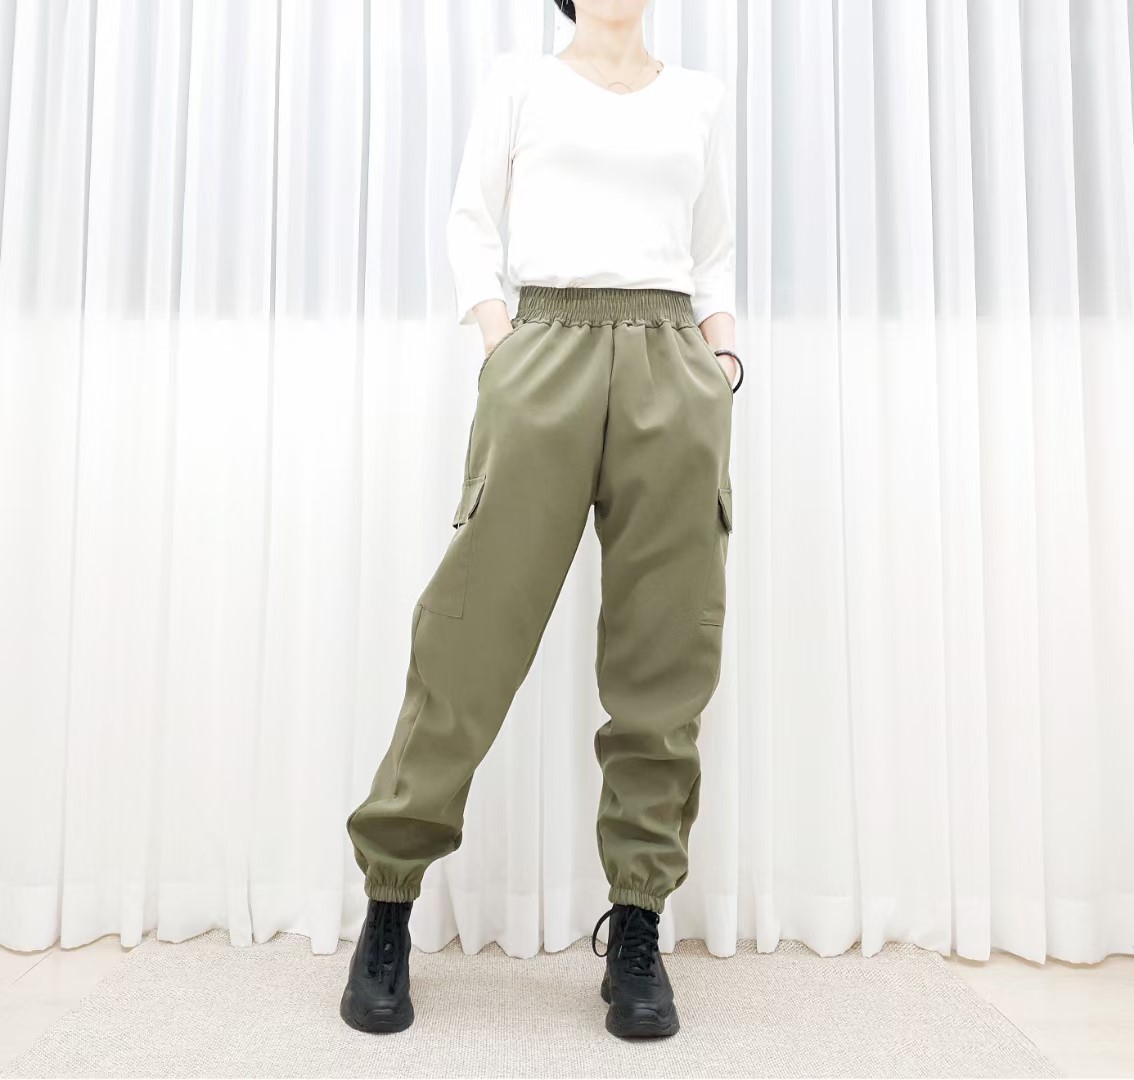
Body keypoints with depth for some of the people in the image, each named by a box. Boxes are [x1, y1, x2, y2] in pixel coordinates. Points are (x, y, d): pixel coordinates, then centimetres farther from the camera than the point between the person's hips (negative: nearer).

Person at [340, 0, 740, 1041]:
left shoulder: (700, 96, 24)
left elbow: (715, 251, 22)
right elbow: (470, 222, 12)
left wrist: (724, 356, 5)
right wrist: (497, 344, -3)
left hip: (672, 367, 3)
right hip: (546, 357, -2)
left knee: (665, 647, -4)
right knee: (477, 623, -7)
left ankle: (638, 925, 6)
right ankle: (390, 899, 6)